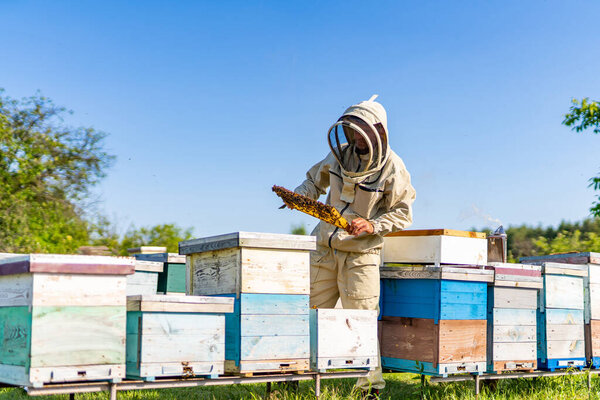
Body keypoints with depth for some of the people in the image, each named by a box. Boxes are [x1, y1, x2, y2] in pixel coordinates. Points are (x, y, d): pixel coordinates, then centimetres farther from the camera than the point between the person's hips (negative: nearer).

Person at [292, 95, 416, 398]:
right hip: (325, 249, 5)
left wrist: (373, 225, -22)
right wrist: (299, 196, 0)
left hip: (361, 255, -5)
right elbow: (315, 180, 20)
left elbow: (402, 214, -7)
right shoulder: (341, 155, 3)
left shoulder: (392, 168, -10)